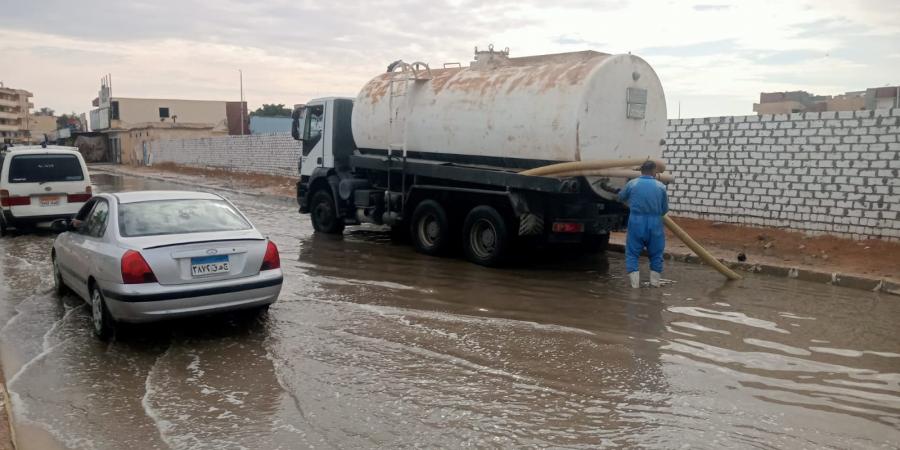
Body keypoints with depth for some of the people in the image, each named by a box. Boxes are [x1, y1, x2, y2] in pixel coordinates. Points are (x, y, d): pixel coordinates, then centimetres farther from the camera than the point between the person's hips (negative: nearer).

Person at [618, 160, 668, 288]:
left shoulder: (632, 184, 1)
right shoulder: (661, 186, 0)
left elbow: (621, 198, 19)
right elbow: (665, 209, 6)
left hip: (636, 222, 0)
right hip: (655, 223, 1)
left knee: (632, 253, 8)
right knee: (656, 253, 16)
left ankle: (635, 282, 2)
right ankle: (655, 281, 20)